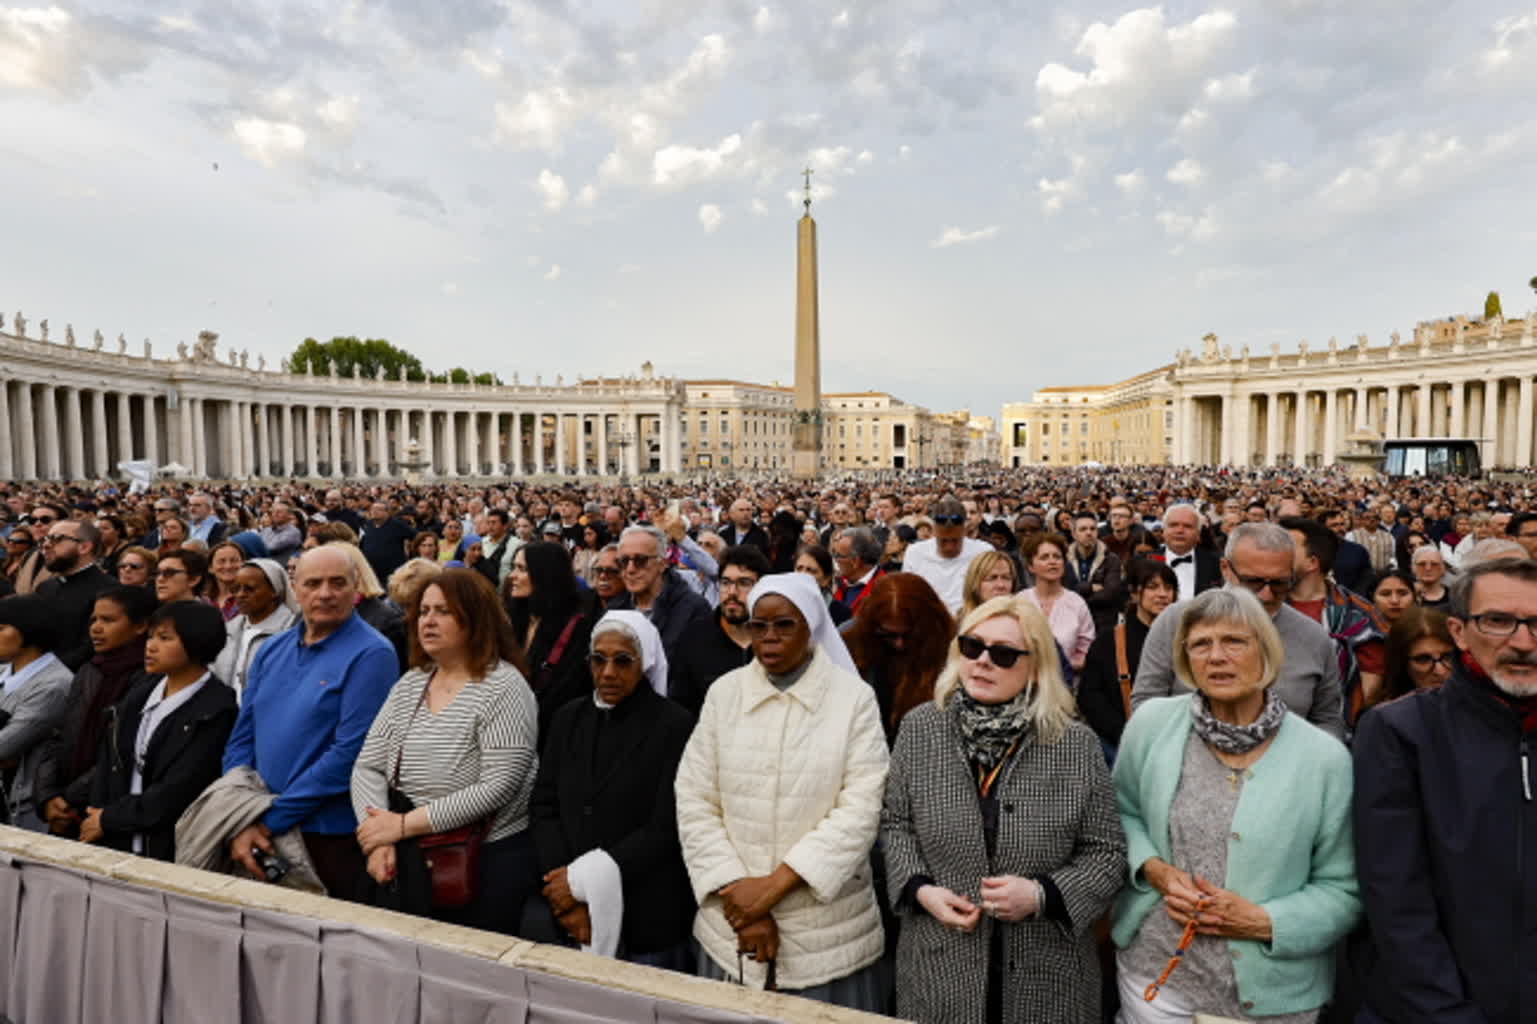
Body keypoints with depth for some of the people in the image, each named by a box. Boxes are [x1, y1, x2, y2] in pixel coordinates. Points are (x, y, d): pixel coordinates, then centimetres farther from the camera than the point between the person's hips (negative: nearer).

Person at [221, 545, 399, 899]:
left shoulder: (370, 655, -14)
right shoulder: (273, 649, 7)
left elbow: (349, 752, -19)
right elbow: (242, 737, 8)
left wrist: (269, 821, -14)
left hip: (331, 837, -5)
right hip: (261, 831, 6)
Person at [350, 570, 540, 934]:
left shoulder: (503, 688, -15)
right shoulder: (409, 684, 5)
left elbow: (496, 790, -22)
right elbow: (367, 768, 3)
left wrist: (403, 825, -19)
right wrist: (379, 841, -11)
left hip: (484, 866, -6)